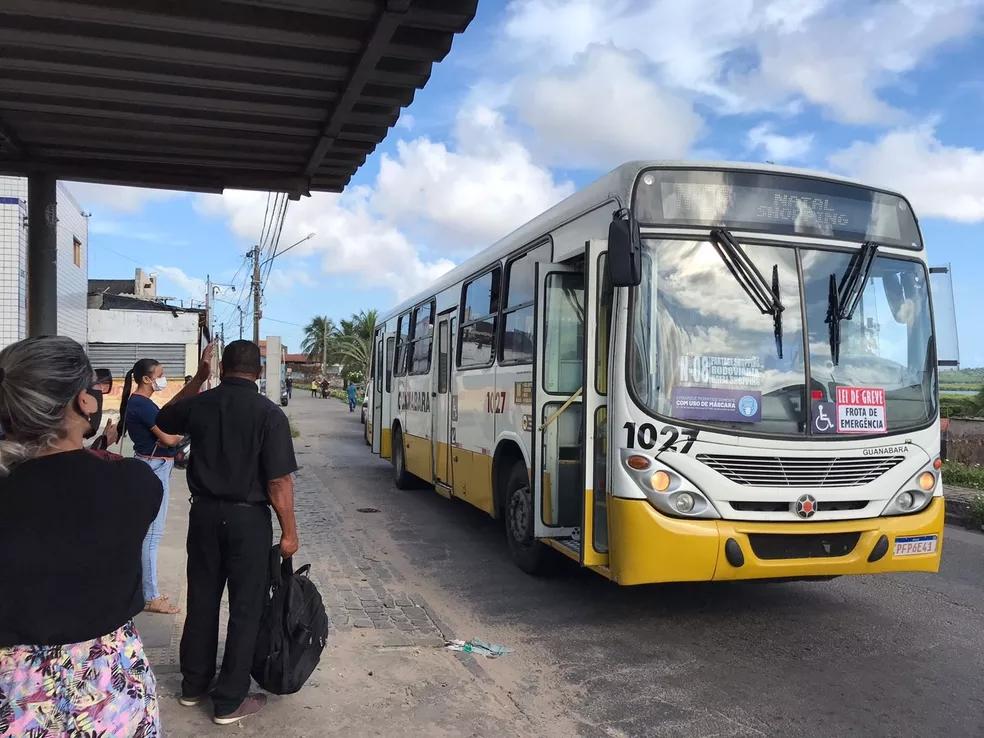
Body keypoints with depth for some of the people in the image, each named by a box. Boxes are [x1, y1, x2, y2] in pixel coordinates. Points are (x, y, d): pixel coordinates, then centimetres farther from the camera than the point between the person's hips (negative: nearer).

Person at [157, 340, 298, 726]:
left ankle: (193, 684, 34)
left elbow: (163, 418, 22)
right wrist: (289, 531, -8)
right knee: (245, 608, 7)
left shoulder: (199, 404, -2)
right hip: (248, 518, -5)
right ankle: (229, 702, 14)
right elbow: (279, 481, -18)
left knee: (201, 601, 18)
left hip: (205, 513, 5)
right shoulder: (269, 414, -15)